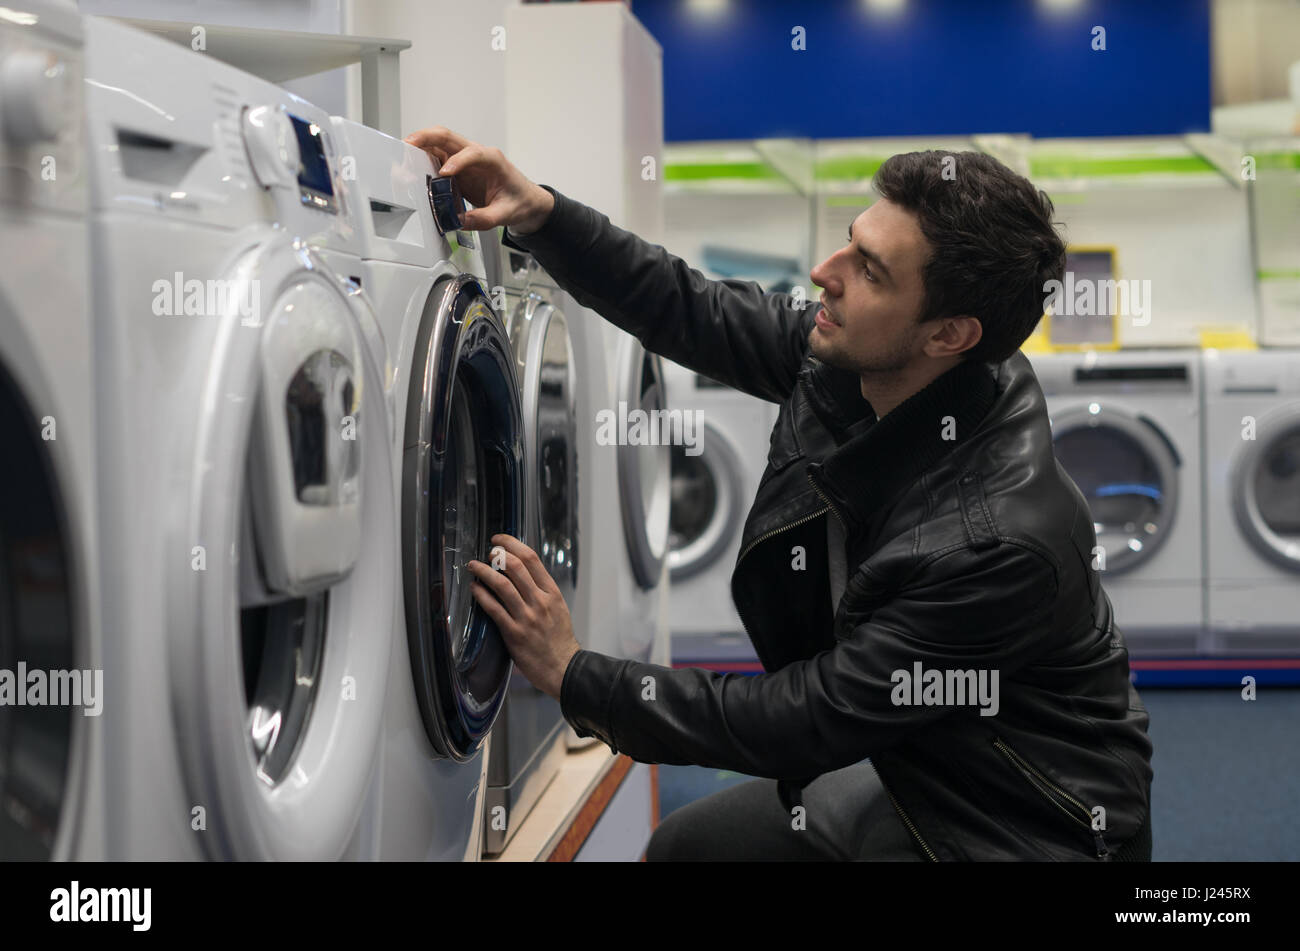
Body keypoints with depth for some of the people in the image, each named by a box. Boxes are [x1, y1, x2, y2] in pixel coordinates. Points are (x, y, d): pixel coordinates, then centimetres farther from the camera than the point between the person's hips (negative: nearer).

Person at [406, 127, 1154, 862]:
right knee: (685, 846, 13)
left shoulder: (997, 539, -34)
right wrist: (537, 211, -10)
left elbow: (812, 722, -26)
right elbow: (691, 310, 3)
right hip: (918, 781, 7)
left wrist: (574, 676, -21)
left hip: (1026, 829, -7)